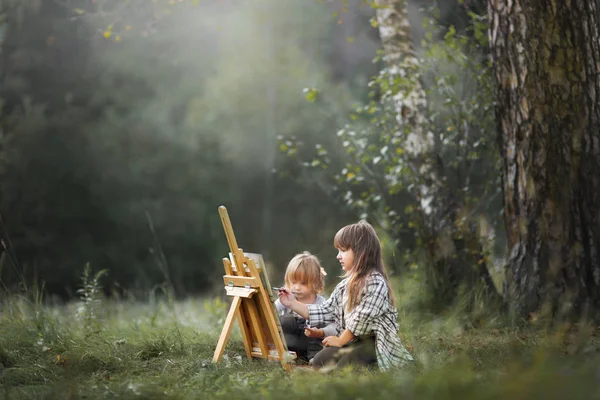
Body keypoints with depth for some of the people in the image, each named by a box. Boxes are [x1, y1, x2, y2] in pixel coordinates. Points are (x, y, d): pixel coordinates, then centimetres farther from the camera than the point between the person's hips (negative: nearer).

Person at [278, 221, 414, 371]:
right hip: (351, 341, 7)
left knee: (344, 365, -29)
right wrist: (293, 304, 7)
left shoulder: (376, 283, -15)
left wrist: (341, 340, -5)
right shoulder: (345, 285, 13)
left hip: (373, 342, -7)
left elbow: (362, 318, -16)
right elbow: (326, 311, 12)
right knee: (319, 361, -16)